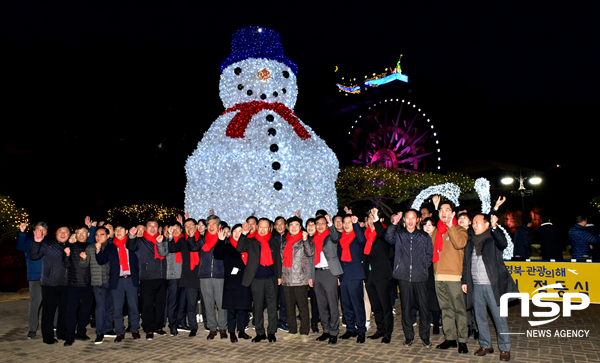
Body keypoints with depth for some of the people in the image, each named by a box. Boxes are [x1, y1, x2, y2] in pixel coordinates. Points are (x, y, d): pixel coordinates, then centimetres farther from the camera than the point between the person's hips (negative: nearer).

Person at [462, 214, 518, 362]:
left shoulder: (493, 239, -2)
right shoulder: (471, 242, 13)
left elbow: (503, 243, -26)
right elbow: (466, 263, 18)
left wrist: (495, 227, -36)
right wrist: (464, 281, 13)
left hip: (492, 286, -5)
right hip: (476, 286, 5)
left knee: (499, 318, 1)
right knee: (480, 317, 12)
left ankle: (505, 348, 14)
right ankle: (485, 345, 25)